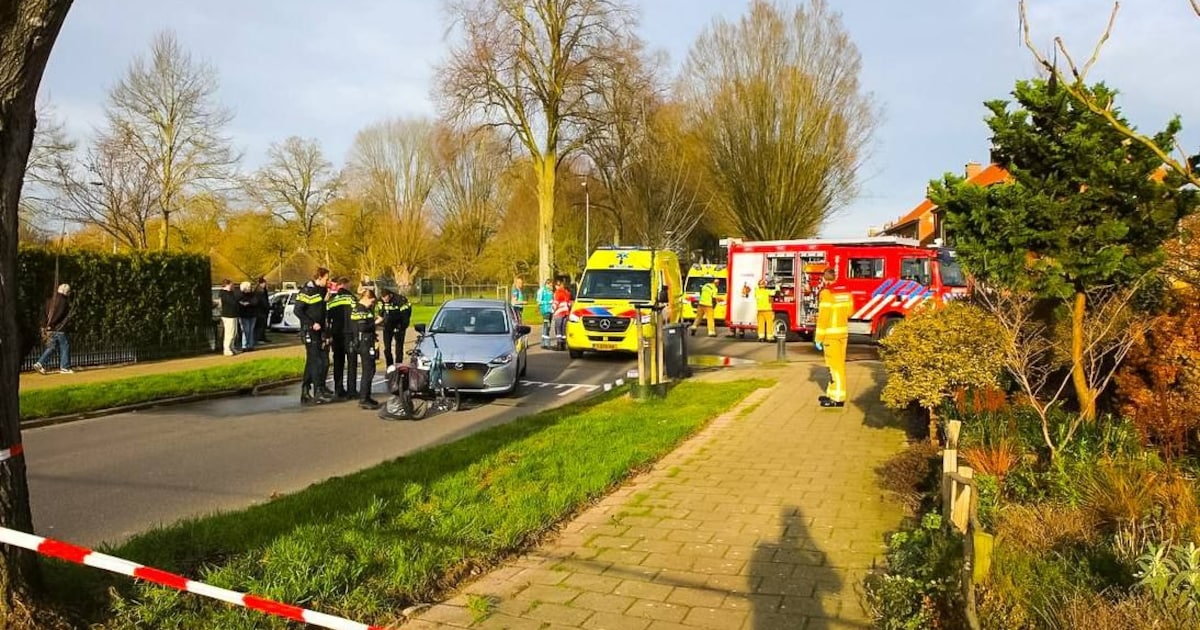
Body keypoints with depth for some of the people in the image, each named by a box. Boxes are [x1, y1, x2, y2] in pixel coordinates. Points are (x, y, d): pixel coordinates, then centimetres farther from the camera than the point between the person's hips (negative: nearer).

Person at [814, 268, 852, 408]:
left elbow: (823, 317, -15)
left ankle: (837, 398, -1)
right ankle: (833, 393, 23)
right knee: (839, 364, 14)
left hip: (831, 334, -8)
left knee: (834, 365, -4)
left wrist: (818, 338, -11)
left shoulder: (826, 293, -14)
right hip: (843, 332, 8)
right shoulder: (845, 292, 8)